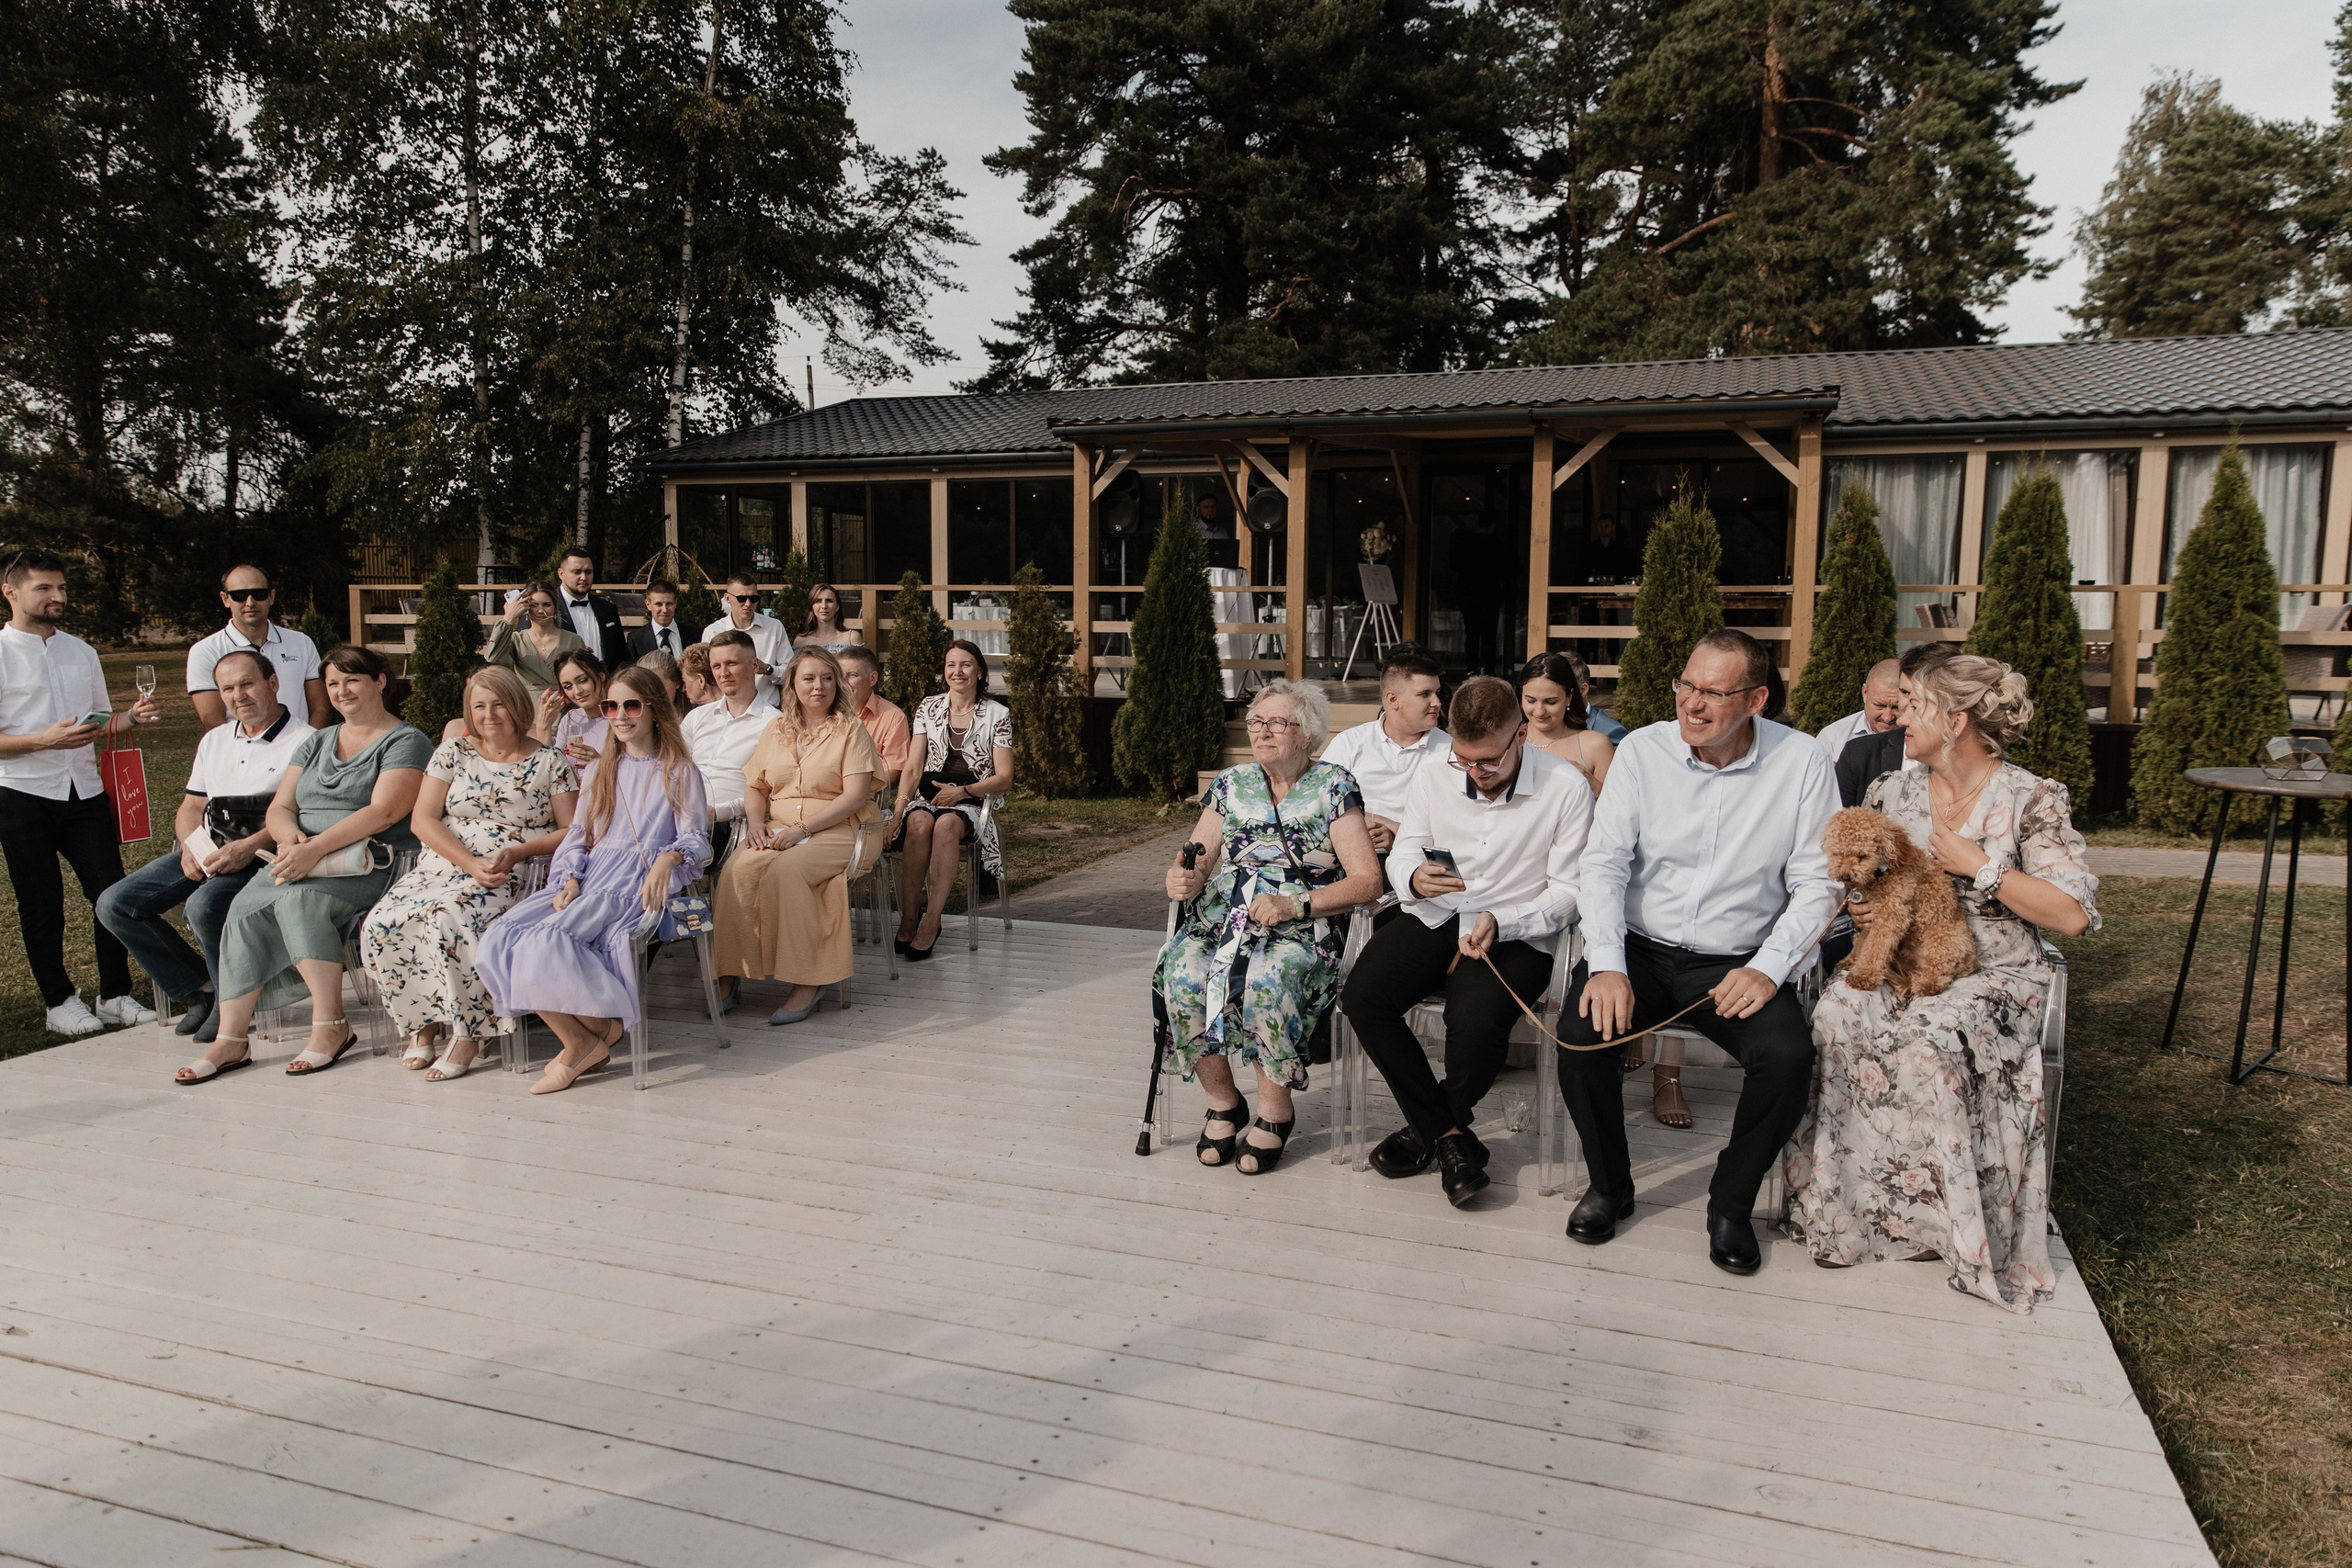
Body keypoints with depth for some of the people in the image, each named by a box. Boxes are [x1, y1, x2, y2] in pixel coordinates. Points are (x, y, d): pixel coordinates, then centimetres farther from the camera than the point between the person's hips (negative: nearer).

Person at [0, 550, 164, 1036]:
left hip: (85, 791, 5)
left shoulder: (81, 651, 15)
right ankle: (59, 1002, 16)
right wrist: (45, 740, -21)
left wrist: (133, 716, 0)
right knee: (42, 905, 5)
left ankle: (115, 996, 11)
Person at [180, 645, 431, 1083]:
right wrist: (290, 836, -8)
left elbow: (383, 812, -14)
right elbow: (279, 808, 16)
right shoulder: (317, 742, 23)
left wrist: (316, 848, -23)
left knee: (300, 899, -33)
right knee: (246, 908, -21)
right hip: (303, 861, 6)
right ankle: (231, 1039, -21)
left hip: (369, 865, -6)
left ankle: (331, 1025, -24)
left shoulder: (405, 742, 0)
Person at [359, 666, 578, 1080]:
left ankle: (467, 1032, -18)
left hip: (517, 876, -4)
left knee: (449, 919, -33)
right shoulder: (453, 752, 12)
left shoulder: (549, 761, 5)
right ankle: (423, 1021, -3)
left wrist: (518, 852, -15)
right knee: (381, 925, -22)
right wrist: (470, 863, -12)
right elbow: (423, 819, 3)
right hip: (444, 866, 4)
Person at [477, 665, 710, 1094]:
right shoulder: (598, 772, 26)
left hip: (638, 881, -6)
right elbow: (576, 837, 20)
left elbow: (695, 838, 0)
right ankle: (578, 1041, -14)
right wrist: (570, 879, -2)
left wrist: (667, 860, -24)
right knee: (499, 940, -21)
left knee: (548, 938, -32)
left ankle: (593, 1036, -10)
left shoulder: (679, 772, 10)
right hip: (590, 878, 6)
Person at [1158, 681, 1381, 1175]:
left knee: (1266, 978, -35)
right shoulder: (1230, 785, 16)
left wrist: (1294, 904, -16)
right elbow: (1195, 862, 13)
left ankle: (1275, 1110, -12)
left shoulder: (1334, 787, 3)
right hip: (1220, 916, 4)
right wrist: (1181, 878, -12)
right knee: (1183, 973, -27)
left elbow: (1366, 881, -4)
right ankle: (1222, 1102, -6)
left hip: (1302, 927, -4)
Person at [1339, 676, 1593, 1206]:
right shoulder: (1434, 776, 2)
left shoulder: (1566, 788, -9)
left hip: (1519, 934, -4)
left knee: (1476, 1021, -33)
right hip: (1434, 917, 4)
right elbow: (1403, 850, 11)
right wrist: (1415, 878, -14)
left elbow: (1569, 892, -7)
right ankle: (1450, 1138, -6)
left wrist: (1500, 923, -22)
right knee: (1362, 997, -21)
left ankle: (1431, 1127, 3)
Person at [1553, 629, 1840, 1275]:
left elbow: (1816, 883, -2)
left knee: (1789, 1056, -26)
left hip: (1738, 962, 0)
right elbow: (1605, 861, -5)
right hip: (1641, 949, 1)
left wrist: (1769, 967, -16)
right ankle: (1609, 1185, 3)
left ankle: (1731, 1203, 2)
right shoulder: (1644, 749, -3)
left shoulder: (1801, 762, -4)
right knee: (1579, 1032, -25)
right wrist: (1607, 965, -18)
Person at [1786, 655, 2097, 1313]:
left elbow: (2074, 916, -11)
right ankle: (1845, 1207, -20)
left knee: (1932, 1038, -36)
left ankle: (1959, 1226, -17)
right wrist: (1856, 905, -2)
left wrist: (1979, 866, -14)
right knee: (1840, 1011, -30)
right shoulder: (1892, 792, 9)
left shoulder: (2032, 800, -5)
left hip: (1994, 975, -4)